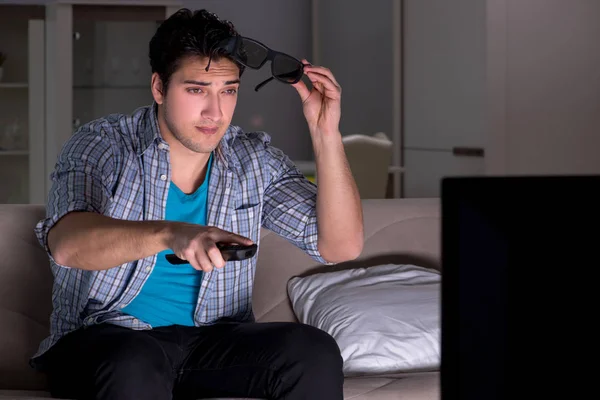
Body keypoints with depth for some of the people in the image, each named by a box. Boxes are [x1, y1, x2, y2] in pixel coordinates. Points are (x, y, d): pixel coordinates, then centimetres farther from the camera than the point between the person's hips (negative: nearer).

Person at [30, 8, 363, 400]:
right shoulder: (102, 147, -7)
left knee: (315, 354, -23)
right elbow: (66, 243, -26)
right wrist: (170, 234, -44)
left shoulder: (254, 160, 5)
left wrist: (326, 133, -13)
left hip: (214, 340, 4)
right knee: (135, 365, -38)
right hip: (108, 336, -4)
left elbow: (341, 246, -2)